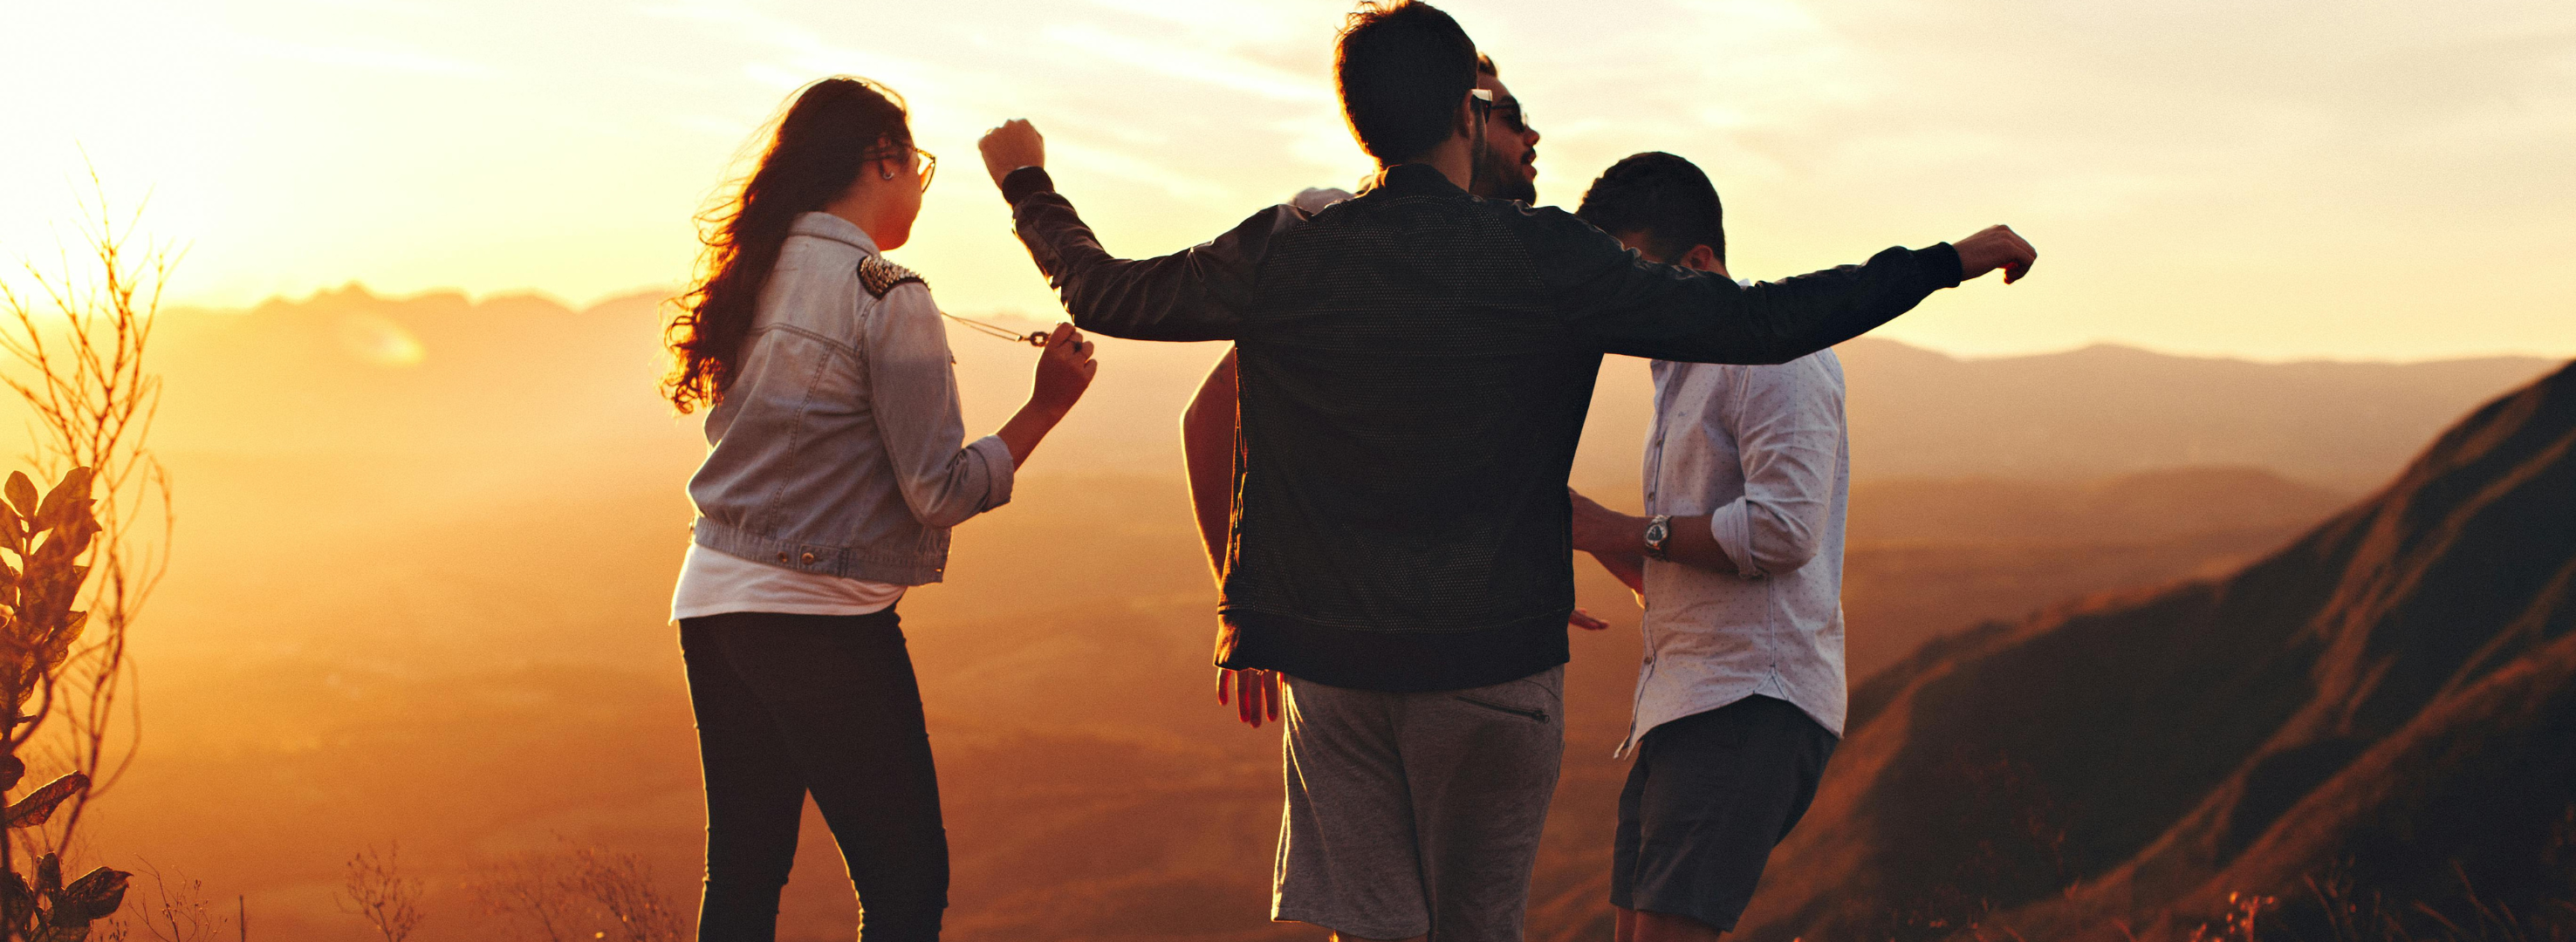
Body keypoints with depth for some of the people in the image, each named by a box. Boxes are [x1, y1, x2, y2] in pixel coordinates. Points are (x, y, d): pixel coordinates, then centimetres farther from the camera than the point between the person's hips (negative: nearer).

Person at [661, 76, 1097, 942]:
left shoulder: (753, 277, 8)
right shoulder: (887, 296, -12)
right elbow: (940, 492, -15)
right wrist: (1047, 405, -6)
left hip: (711, 603, 8)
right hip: (824, 619, -8)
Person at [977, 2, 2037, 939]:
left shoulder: (1279, 255, -2)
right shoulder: (1547, 258, -10)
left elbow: (1105, 293, 12)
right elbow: (1760, 323, -9)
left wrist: (1027, 183, 32)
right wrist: (1952, 260, 2)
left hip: (1331, 656, 3)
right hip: (1493, 659, -2)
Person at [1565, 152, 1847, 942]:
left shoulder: (1776, 350, -7)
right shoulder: (1682, 369, 24)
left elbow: (1784, 529, -20)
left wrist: (1624, 530, -11)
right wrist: (1584, 531, 8)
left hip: (1755, 701, -10)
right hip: (1684, 699, 10)